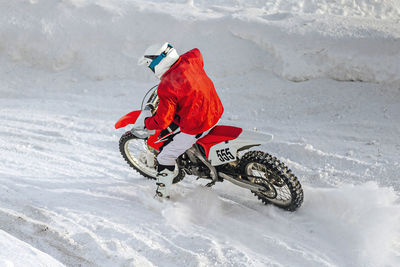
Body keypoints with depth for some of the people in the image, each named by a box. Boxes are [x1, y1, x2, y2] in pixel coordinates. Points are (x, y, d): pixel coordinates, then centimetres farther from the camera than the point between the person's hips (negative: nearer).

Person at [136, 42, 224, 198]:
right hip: (216, 112, 8)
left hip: (196, 127, -8)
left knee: (165, 159, 7)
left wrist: (145, 122, 1)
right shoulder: (190, 59, -5)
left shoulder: (166, 88, -24)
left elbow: (162, 122, -20)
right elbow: (197, 53, 22)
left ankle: (162, 195, 16)